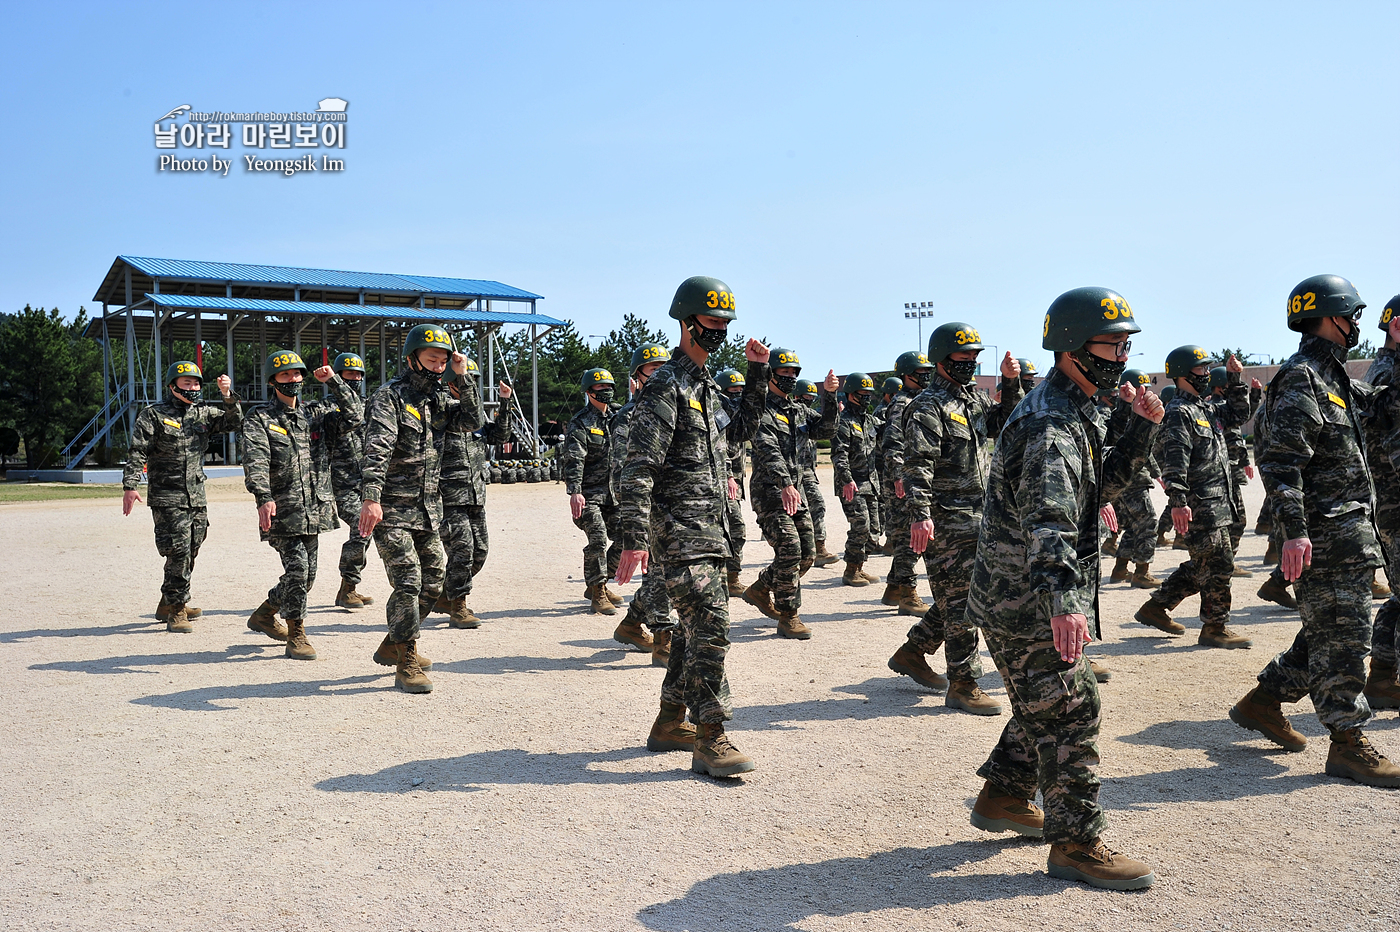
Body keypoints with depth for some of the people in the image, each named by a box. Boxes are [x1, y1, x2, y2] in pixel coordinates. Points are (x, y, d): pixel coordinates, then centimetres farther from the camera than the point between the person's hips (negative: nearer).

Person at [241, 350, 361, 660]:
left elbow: (354, 416, 3)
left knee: (307, 576, 12)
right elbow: (255, 461, -17)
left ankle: (264, 613, 35)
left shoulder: (316, 412, 12)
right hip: (282, 511, -5)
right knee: (297, 569, -12)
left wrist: (334, 381, -4)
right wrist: (264, 497, -32)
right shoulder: (259, 419, -3)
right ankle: (296, 637, 2)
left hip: (314, 511, 6)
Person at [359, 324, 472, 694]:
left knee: (432, 582, 13)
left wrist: (463, 378, -5)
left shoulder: (440, 397, 12)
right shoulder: (390, 397, -12)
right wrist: (371, 497, -37)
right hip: (393, 510, -8)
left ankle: (393, 646, 31)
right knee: (408, 582, -11)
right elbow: (377, 449, -25)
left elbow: (472, 422, 2)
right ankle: (407, 665, 0)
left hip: (429, 508, 8)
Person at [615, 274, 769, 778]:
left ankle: (671, 722, 26)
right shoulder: (665, 387, -12)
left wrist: (757, 374, 22)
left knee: (695, 622, 14)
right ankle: (710, 739, -9)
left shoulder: (707, 385, 17)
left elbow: (743, 428, 32)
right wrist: (634, 538, -25)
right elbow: (638, 467, -18)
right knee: (710, 623, -14)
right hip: (681, 527, -10)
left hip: (709, 525, 10)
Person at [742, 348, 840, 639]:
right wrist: (784, 484, -38)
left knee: (807, 555, 9)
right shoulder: (761, 411, -10)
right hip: (770, 491, -8)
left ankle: (759, 590, 28)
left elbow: (824, 430, 6)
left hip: (796, 490, 8)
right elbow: (768, 451, -24)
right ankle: (787, 618, -4)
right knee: (789, 549, -15)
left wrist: (829, 396, -7)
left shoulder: (799, 410, 16)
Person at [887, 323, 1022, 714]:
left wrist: (1010, 384, 9)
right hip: (946, 521, -9)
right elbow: (918, 465, -20)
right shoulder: (929, 407, -12)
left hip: (975, 517, 9)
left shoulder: (974, 397, 15)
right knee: (959, 600, -4)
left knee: (957, 596, 16)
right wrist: (920, 515, -28)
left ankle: (911, 653, 31)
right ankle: (963, 686, 5)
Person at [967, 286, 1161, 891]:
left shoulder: (1076, 414, 14)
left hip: (1019, 597, 10)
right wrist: (1064, 600, -46)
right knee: (1070, 712, -2)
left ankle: (1003, 800, 35)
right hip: (1028, 602, -10)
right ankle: (1075, 844, 9)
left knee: (1045, 705, 21)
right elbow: (1048, 519, -35)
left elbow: (1103, 483, 20)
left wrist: (1142, 428, 7)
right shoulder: (1050, 423, -21)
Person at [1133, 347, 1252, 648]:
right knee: (1218, 564, -5)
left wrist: (1234, 381, 17)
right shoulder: (1179, 412, -12)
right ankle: (1214, 628, 6)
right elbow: (1174, 460, -20)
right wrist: (1178, 502, -27)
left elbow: (1238, 415, 30)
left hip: (1219, 501, 10)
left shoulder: (1207, 406, 17)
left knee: (1201, 565, 15)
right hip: (1200, 505, -10)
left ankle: (1156, 607, 23)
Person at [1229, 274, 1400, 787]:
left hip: (1350, 530, 10)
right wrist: (1295, 531, -27)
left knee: (1328, 631, 16)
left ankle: (1263, 702, 26)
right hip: (1327, 533, -10)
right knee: (1341, 635, -3)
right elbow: (1281, 462, -21)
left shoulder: (1334, 376, 17)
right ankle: (1347, 744, 6)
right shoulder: (1302, 379, -13)